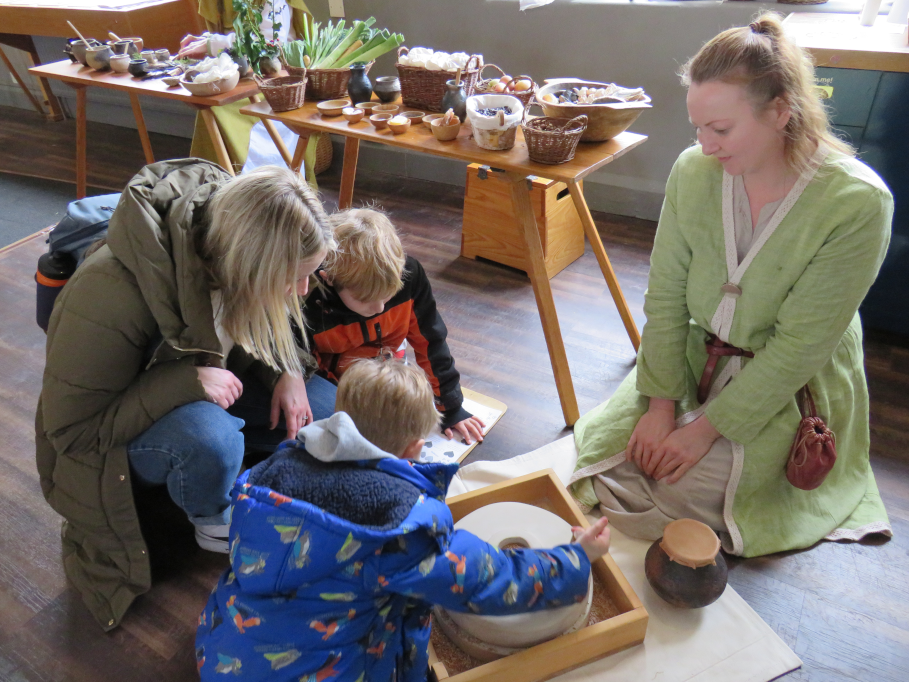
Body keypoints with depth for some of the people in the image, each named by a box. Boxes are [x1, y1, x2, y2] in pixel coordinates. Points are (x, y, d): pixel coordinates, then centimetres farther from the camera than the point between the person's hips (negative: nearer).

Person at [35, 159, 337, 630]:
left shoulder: (232, 263, -18)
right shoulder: (111, 295, -36)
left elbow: (265, 336, 3)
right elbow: (71, 428, -26)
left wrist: (286, 373, -19)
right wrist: (188, 382, -36)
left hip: (203, 396, 6)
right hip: (112, 444, -5)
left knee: (324, 405, -14)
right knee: (209, 437, -38)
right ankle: (215, 523, -4)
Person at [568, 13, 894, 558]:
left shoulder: (859, 203, -23)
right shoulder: (693, 171, -11)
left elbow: (801, 344, -21)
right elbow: (665, 294, -8)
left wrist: (706, 428, -20)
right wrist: (661, 405, -13)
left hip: (792, 385, -4)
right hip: (697, 355, 4)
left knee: (682, 488, -14)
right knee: (608, 459, -6)